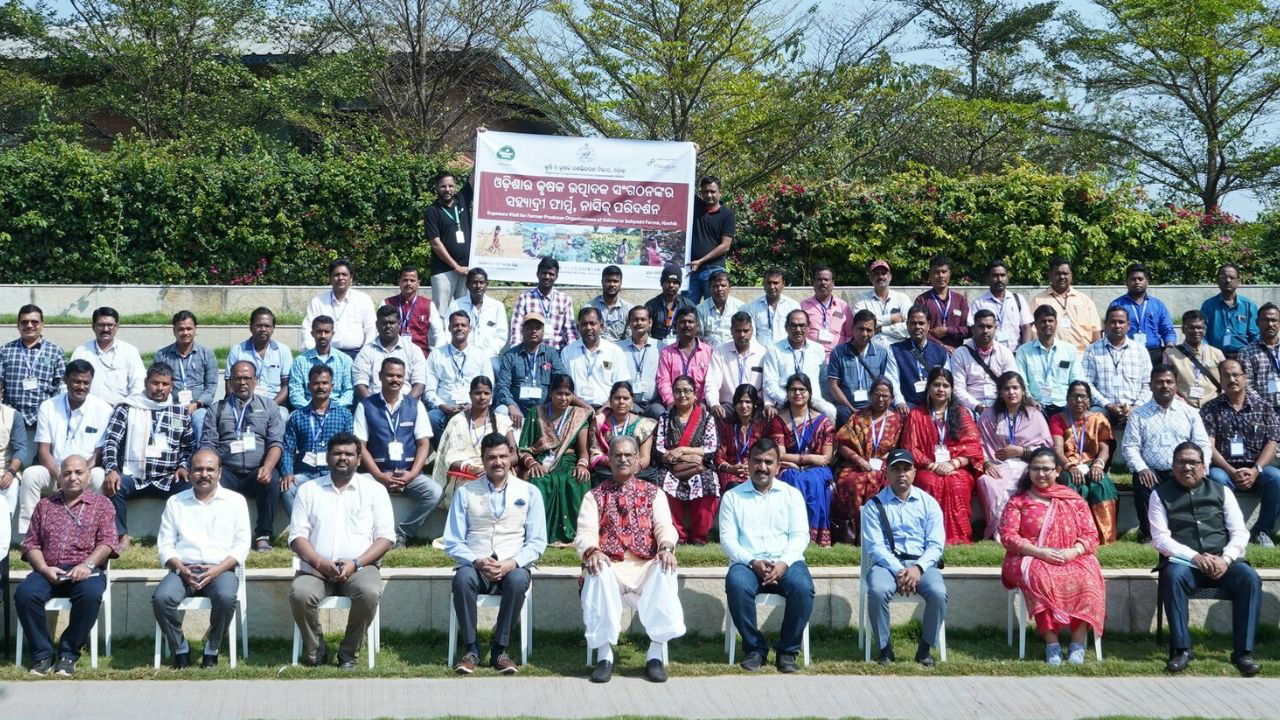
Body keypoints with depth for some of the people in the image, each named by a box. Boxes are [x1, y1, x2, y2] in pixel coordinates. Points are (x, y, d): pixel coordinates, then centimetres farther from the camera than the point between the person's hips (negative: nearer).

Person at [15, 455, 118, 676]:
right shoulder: (44, 506, 21)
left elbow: (107, 542, 1)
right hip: (49, 572, 2)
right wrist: (44, 569, -6)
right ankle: (43, 655, -19)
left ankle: (68, 653, -20)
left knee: (90, 594, -37)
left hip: (85, 571, -2)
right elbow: (31, 543, 13)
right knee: (25, 593, -30)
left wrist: (88, 564, -17)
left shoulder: (101, 504, 14)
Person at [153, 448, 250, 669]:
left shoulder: (236, 501, 11)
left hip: (220, 569, -1)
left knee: (226, 597, -35)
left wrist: (217, 570, -12)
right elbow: (165, 544, 10)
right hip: (183, 570, 2)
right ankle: (180, 649, -9)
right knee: (161, 597, -30)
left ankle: (212, 650, -12)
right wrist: (181, 568, -11)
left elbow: (242, 545, 4)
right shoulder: (175, 502, 16)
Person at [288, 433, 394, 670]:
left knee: (370, 593, -34)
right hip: (316, 568, 1)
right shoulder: (308, 490, 15)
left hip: (359, 567, -1)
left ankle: (348, 654, -14)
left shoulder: (374, 489, 11)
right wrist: (320, 563, -12)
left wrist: (356, 564, -11)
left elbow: (385, 537, 4)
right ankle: (315, 654, -9)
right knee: (299, 594, -31)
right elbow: (297, 536, 6)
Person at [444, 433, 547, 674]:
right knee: (463, 578, -35)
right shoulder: (465, 492, 9)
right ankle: (471, 650, -23)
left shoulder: (529, 492, 9)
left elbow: (537, 542, 4)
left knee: (518, 580, -36)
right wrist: (478, 562, -14)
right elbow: (452, 542, 5)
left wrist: (512, 563, -14)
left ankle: (499, 650, -23)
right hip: (475, 566, 0)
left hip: (513, 567, 0)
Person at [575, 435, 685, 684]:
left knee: (665, 571, -33)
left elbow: (665, 526, 4)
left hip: (646, 566, 1)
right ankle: (604, 655, -29)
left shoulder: (653, 493, 19)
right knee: (598, 574, -36)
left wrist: (666, 547, -20)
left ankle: (656, 654, -29)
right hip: (610, 566, 0)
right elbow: (585, 532, 3)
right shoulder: (595, 496, 16)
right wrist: (592, 551, -21)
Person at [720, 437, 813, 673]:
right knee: (736, 584, -35)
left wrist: (784, 563, -14)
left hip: (785, 562, 1)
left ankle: (787, 650, -13)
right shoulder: (732, 497, 12)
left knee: (803, 587, -32)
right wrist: (752, 562, -15)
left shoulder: (792, 494, 14)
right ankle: (754, 648, -16)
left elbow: (800, 535, 5)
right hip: (747, 562, -1)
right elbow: (727, 539, 2)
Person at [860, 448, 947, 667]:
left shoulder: (928, 502, 11)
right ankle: (885, 647, -14)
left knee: (938, 593, -30)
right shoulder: (874, 505, 6)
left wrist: (918, 568, -16)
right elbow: (875, 546, -4)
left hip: (922, 563, 1)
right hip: (887, 563, -1)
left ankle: (926, 647, -8)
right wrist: (898, 571, -19)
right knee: (877, 591, -34)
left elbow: (936, 544, 2)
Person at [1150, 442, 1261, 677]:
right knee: (1173, 576, -36)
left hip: (1222, 562, 2)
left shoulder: (1222, 491, 15)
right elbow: (1160, 538, -2)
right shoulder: (1161, 495, 9)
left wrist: (1226, 559, -12)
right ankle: (1181, 649, -30)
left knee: (1249, 577, -29)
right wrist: (1194, 557, -17)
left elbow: (1240, 532, 8)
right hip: (1184, 562, -2)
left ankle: (1243, 651, -25)